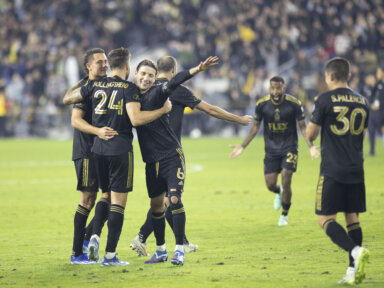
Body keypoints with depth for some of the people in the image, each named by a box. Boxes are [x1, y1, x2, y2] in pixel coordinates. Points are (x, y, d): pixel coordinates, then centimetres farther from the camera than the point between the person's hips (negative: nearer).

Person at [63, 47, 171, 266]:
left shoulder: (95, 86, 7)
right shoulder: (129, 88, -7)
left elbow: (67, 99, 16)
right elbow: (136, 119, -18)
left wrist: (78, 85, 35)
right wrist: (163, 110, -8)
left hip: (98, 147, 5)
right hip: (120, 149, -5)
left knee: (106, 195, 21)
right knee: (118, 201, -1)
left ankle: (95, 236, 1)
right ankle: (110, 255, -2)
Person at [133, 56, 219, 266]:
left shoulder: (156, 93, -8)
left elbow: (173, 83, -25)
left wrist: (198, 69, -41)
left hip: (172, 156, -6)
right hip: (151, 161, 6)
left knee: (174, 199, -14)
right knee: (156, 205, 11)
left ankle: (179, 250, -12)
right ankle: (160, 251, 22)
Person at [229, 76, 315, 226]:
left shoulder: (294, 104, -14)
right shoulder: (262, 105, -9)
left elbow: (303, 127, -5)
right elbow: (255, 127, 4)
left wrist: (311, 146, -19)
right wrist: (242, 146, -3)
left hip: (289, 148, -2)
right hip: (271, 150, 2)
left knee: (286, 184, -9)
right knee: (270, 185, 0)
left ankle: (284, 215, 15)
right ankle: (279, 193, 40)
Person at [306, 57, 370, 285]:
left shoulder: (325, 100, -7)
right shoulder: (362, 101, 10)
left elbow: (310, 135, 0)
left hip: (333, 170, -5)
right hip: (356, 171, 5)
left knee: (326, 219, -3)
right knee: (352, 219, 10)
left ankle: (356, 251, -26)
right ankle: (353, 272, 5)